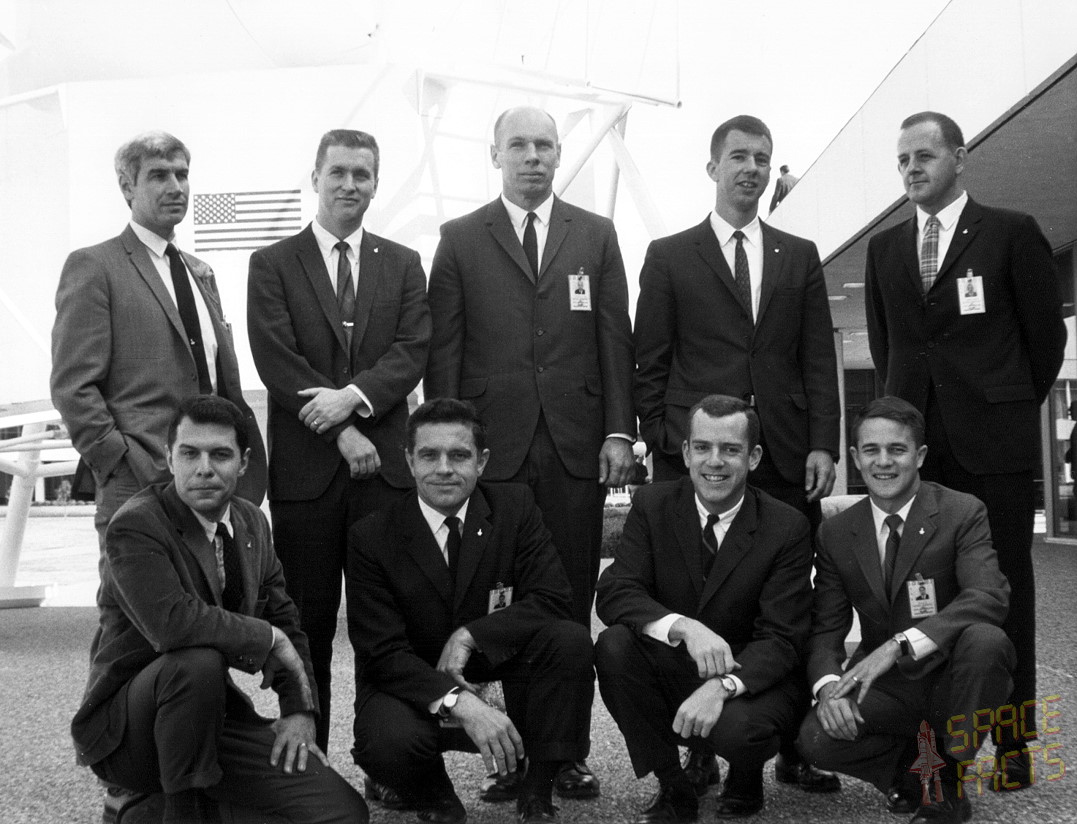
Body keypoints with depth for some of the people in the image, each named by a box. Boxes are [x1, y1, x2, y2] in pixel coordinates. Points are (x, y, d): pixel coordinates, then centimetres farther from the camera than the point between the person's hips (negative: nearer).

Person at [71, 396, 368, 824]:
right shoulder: (134, 527, -18)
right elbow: (172, 623, -34)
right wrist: (269, 639, -21)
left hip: (214, 715, 6)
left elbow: (284, 620, 12)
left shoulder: (251, 521, 6)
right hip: (122, 726, -6)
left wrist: (299, 710, -1)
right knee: (198, 661, -38)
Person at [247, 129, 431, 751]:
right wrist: (341, 433, -11)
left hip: (384, 465, 2)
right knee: (308, 624, 4)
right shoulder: (273, 264, 7)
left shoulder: (403, 264, 14)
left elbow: (413, 351, 1)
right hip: (305, 467, -1)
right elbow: (277, 361, -4)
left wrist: (353, 395, -15)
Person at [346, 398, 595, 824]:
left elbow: (553, 599, -11)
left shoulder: (515, 506, -4)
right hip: (412, 689, -2)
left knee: (570, 640, -24)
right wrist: (457, 702, -33)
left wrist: (470, 636, -23)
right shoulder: (372, 537, -11)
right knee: (388, 741, -34)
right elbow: (383, 652, -17)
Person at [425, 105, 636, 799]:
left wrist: (620, 431, 0)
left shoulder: (596, 236, 12)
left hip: (578, 446, 1)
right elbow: (444, 349, 5)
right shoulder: (460, 240, 8)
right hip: (493, 446, -1)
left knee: (572, 600, 4)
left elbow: (616, 340, 8)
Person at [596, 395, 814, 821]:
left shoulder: (787, 527, -10)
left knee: (735, 729, -34)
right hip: (669, 673, 3)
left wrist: (722, 686, -34)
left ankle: (744, 783, 8)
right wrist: (684, 627, -34)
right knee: (613, 645, -27)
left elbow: (781, 639, -15)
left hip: (750, 680, -2)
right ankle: (673, 789, -5)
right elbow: (614, 593, -15)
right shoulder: (652, 505, -5)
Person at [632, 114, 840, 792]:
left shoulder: (800, 257, 17)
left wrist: (823, 445, 1)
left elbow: (819, 359, 11)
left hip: (786, 458, 2)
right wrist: (662, 443, -2)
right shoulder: (669, 256, 10)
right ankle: (701, 749, 9)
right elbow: (650, 362, 7)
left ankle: (795, 748, 10)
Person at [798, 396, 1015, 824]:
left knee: (985, 639, -35)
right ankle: (913, 765, 7)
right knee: (816, 739, -26)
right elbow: (826, 627, 1)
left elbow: (990, 596, -24)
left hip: (951, 675, -2)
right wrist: (829, 686, -23)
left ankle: (945, 777, -10)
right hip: (884, 687, 2)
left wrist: (899, 645, -36)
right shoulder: (836, 533, 2)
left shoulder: (963, 513, -9)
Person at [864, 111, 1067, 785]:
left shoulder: (1011, 233, 2)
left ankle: (1012, 745, 10)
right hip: (913, 443, 3)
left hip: (995, 439, -3)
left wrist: (1014, 407, 9)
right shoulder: (884, 248, 14)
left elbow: (1046, 332, 5)